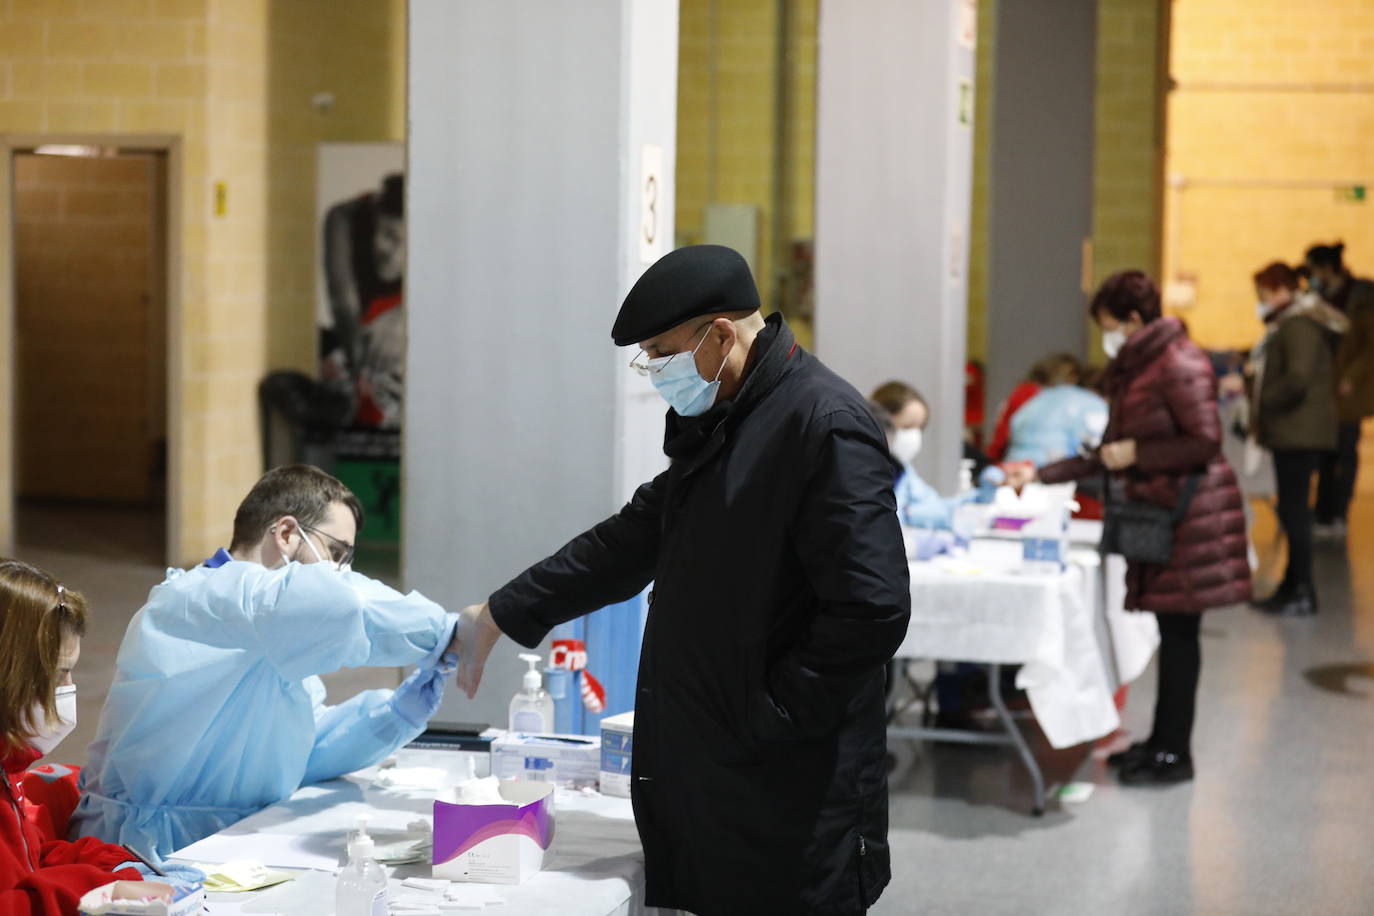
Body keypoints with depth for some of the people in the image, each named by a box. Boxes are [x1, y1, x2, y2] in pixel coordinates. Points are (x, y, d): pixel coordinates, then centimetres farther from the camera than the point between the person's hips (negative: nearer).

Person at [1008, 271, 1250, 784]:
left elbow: (1206, 442, -18)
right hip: (1155, 512, 9)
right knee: (1169, 630, 13)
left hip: (1189, 513, -9)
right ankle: (1162, 740, 20)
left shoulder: (1179, 366, -13)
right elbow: (1110, 452, 22)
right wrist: (1040, 476, 18)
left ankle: (1175, 754, 3)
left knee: (1178, 630, -4)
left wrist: (1136, 453, -13)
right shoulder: (1128, 371, 16)